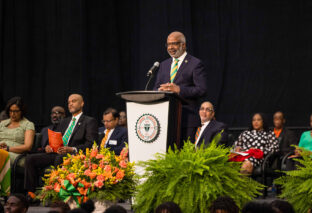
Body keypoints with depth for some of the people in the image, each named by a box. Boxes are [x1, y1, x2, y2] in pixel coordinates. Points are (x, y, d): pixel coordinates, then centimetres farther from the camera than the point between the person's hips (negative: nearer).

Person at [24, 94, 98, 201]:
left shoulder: (89, 121, 6)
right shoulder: (64, 121, 29)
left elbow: (91, 144, -7)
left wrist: (72, 149, -22)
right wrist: (48, 147, 0)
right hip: (56, 154, 7)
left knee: (60, 158, -40)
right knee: (30, 158, -13)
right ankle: (31, 193, -17)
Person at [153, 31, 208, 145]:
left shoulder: (195, 64, 1)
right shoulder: (164, 65, 21)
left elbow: (202, 90, -8)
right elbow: (155, 89, 20)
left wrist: (179, 89, -17)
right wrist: (160, 90, -5)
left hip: (186, 119, -5)